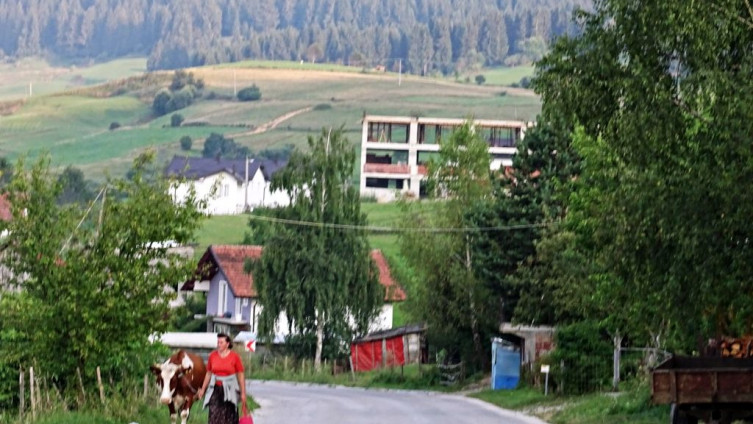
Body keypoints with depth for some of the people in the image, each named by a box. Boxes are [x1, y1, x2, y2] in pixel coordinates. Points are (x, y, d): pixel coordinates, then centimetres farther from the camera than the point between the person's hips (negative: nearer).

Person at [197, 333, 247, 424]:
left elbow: (240, 376, -2)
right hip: (215, 389, 2)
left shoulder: (235, 356, -5)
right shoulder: (212, 356, 3)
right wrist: (203, 389, 14)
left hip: (230, 391, -2)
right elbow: (208, 374, 13)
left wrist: (243, 393, -5)